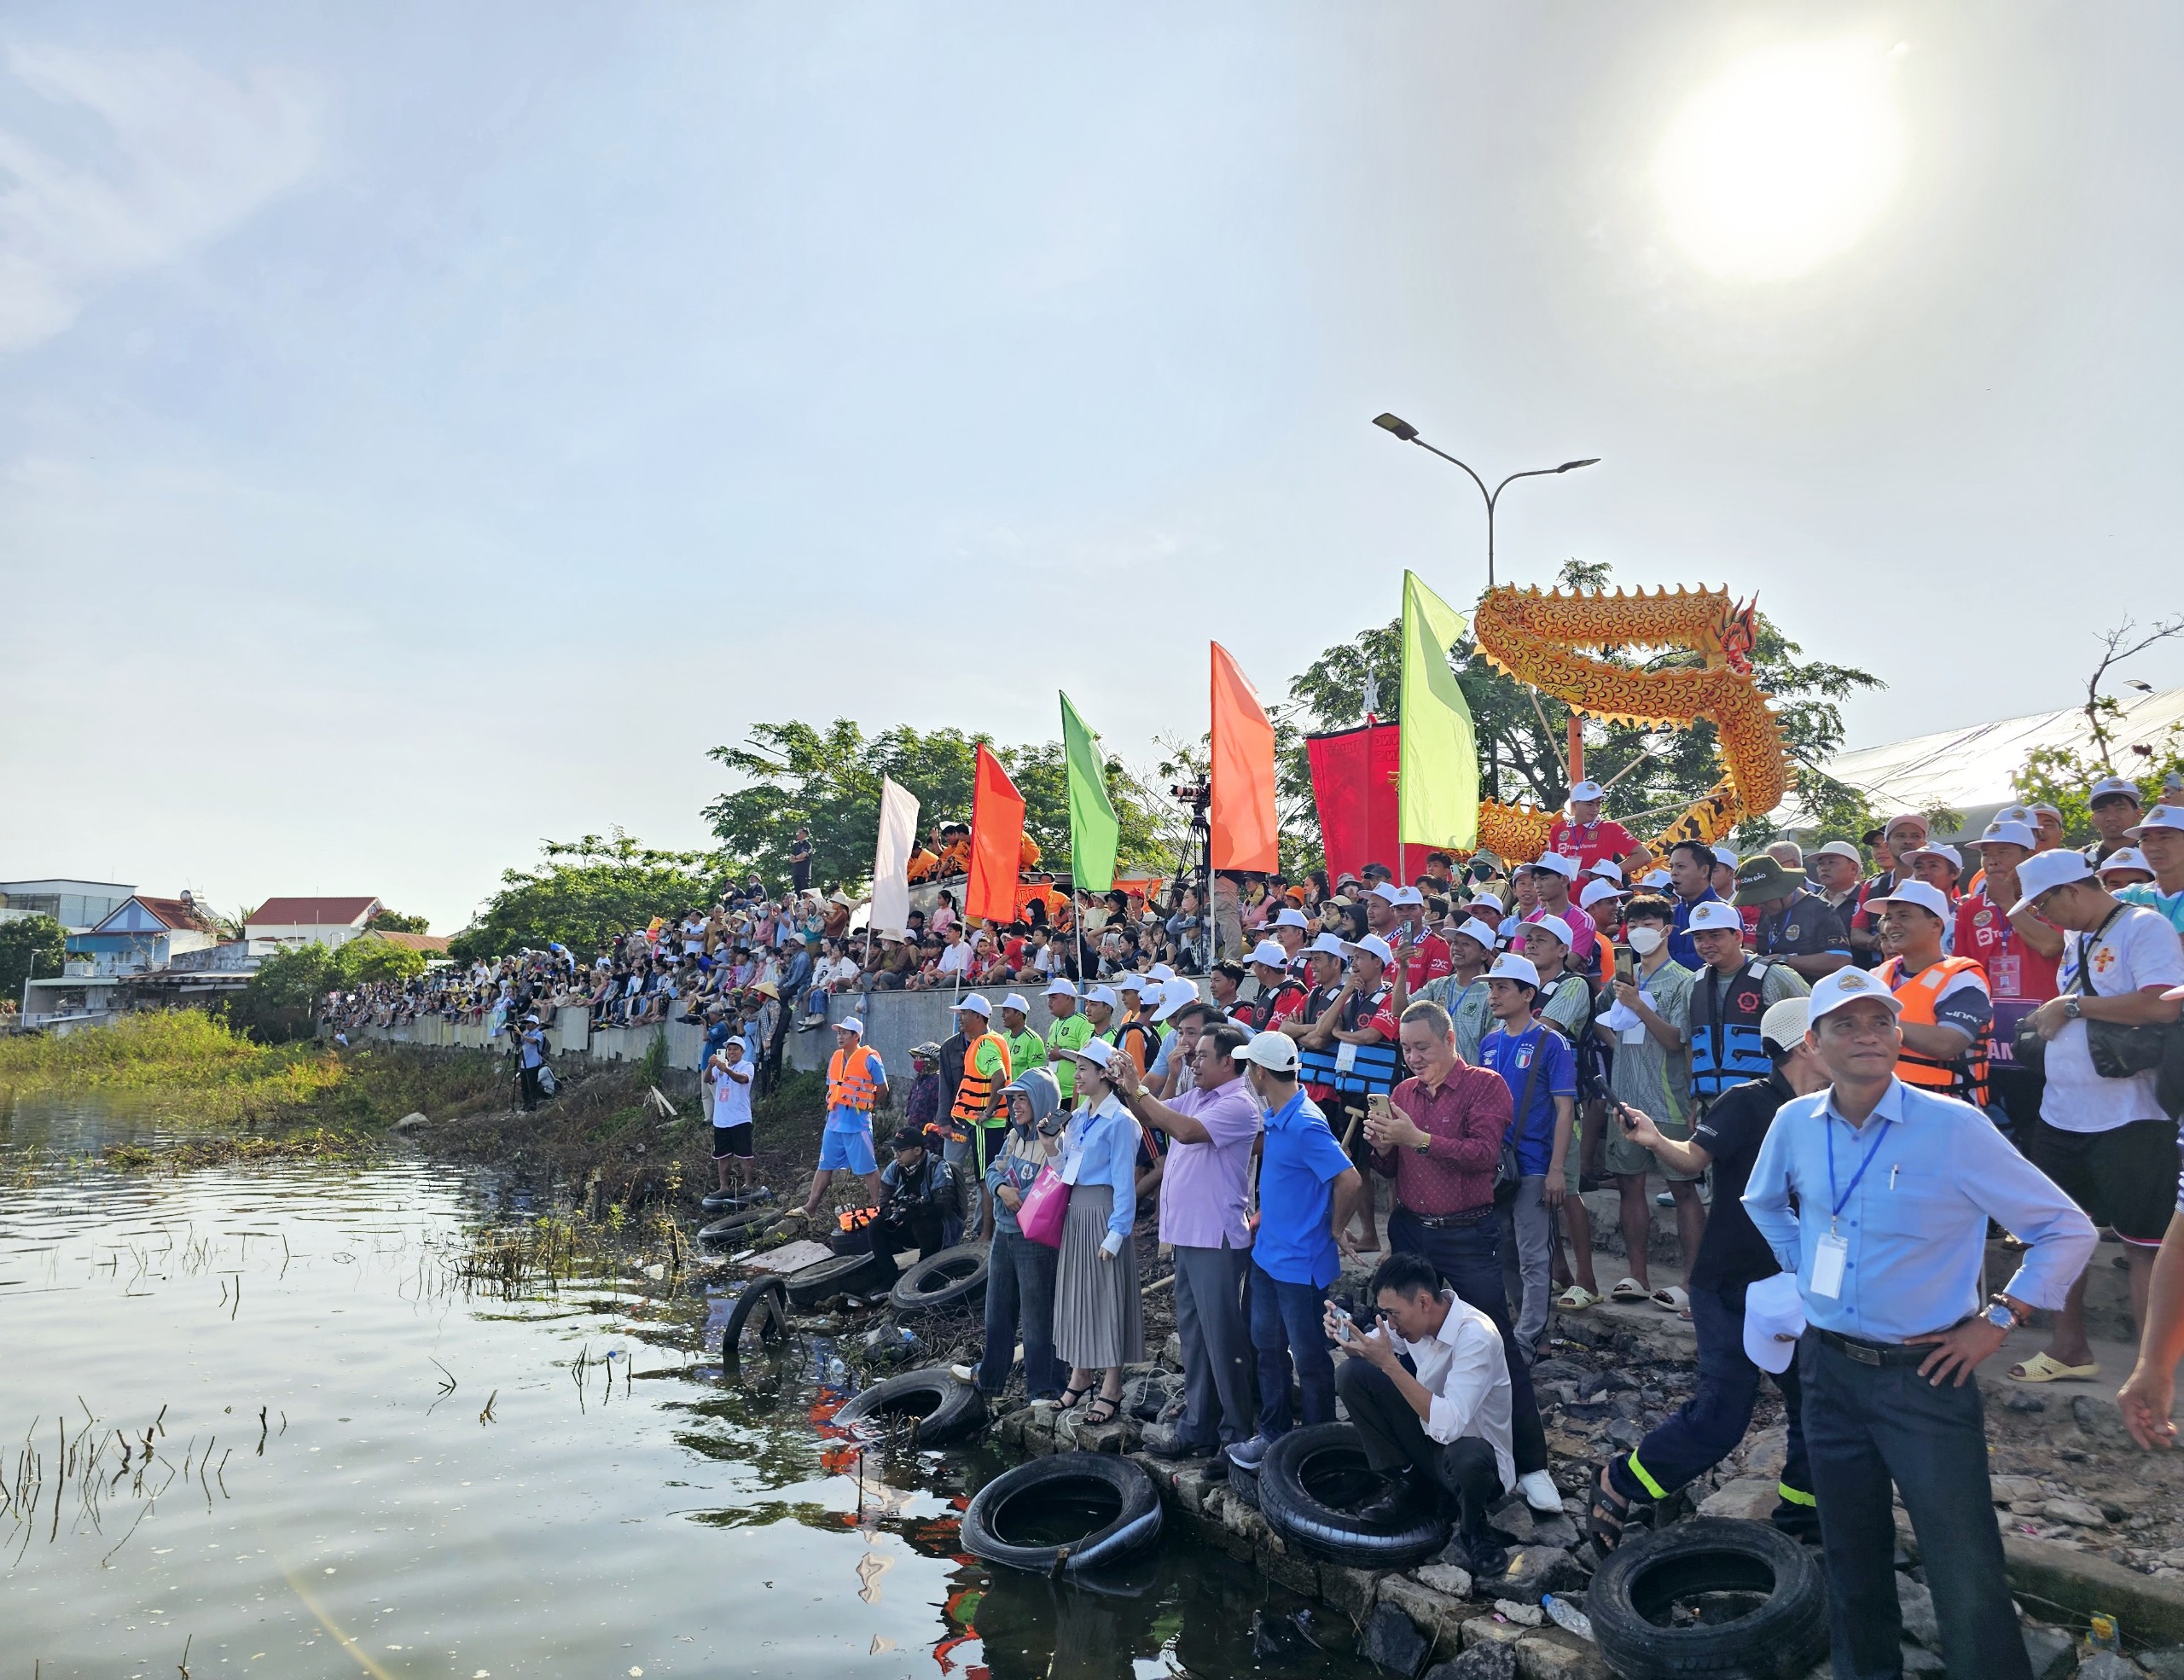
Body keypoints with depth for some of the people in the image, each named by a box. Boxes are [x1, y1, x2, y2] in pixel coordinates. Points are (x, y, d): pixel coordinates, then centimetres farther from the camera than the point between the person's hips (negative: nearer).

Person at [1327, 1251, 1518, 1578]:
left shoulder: (1476, 1337, -30)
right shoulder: (1416, 1315, -11)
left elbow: (1449, 1424, -38)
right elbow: (1368, 1351, 5)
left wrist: (1389, 1363, -40)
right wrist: (1346, 1335, -19)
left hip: (1478, 1454, -6)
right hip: (1428, 1436, 6)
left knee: (1467, 1458, -41)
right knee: (1353, 1373, -11)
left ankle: (1472, 1529, -6)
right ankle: (1406, 1481, 4)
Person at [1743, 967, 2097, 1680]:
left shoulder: (1954, 1126, -16)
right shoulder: (1795, 1123, -3)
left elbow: (2067, 1231, -9)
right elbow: (1764, 1203, 19)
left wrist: (1996, 1321, -9)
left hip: (1925, 1378, -4)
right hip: (1828, 1368, 4)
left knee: (1967, 1576, 2)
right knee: (1851, 1555, 19)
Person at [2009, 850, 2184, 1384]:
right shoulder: (2078, 940, 14)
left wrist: (2070, 1005, -19)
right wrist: (2048, 1020, 5)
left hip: (2130, 1120, -9)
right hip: (2062, 1114, 9)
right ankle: (2068, 1347, 29)